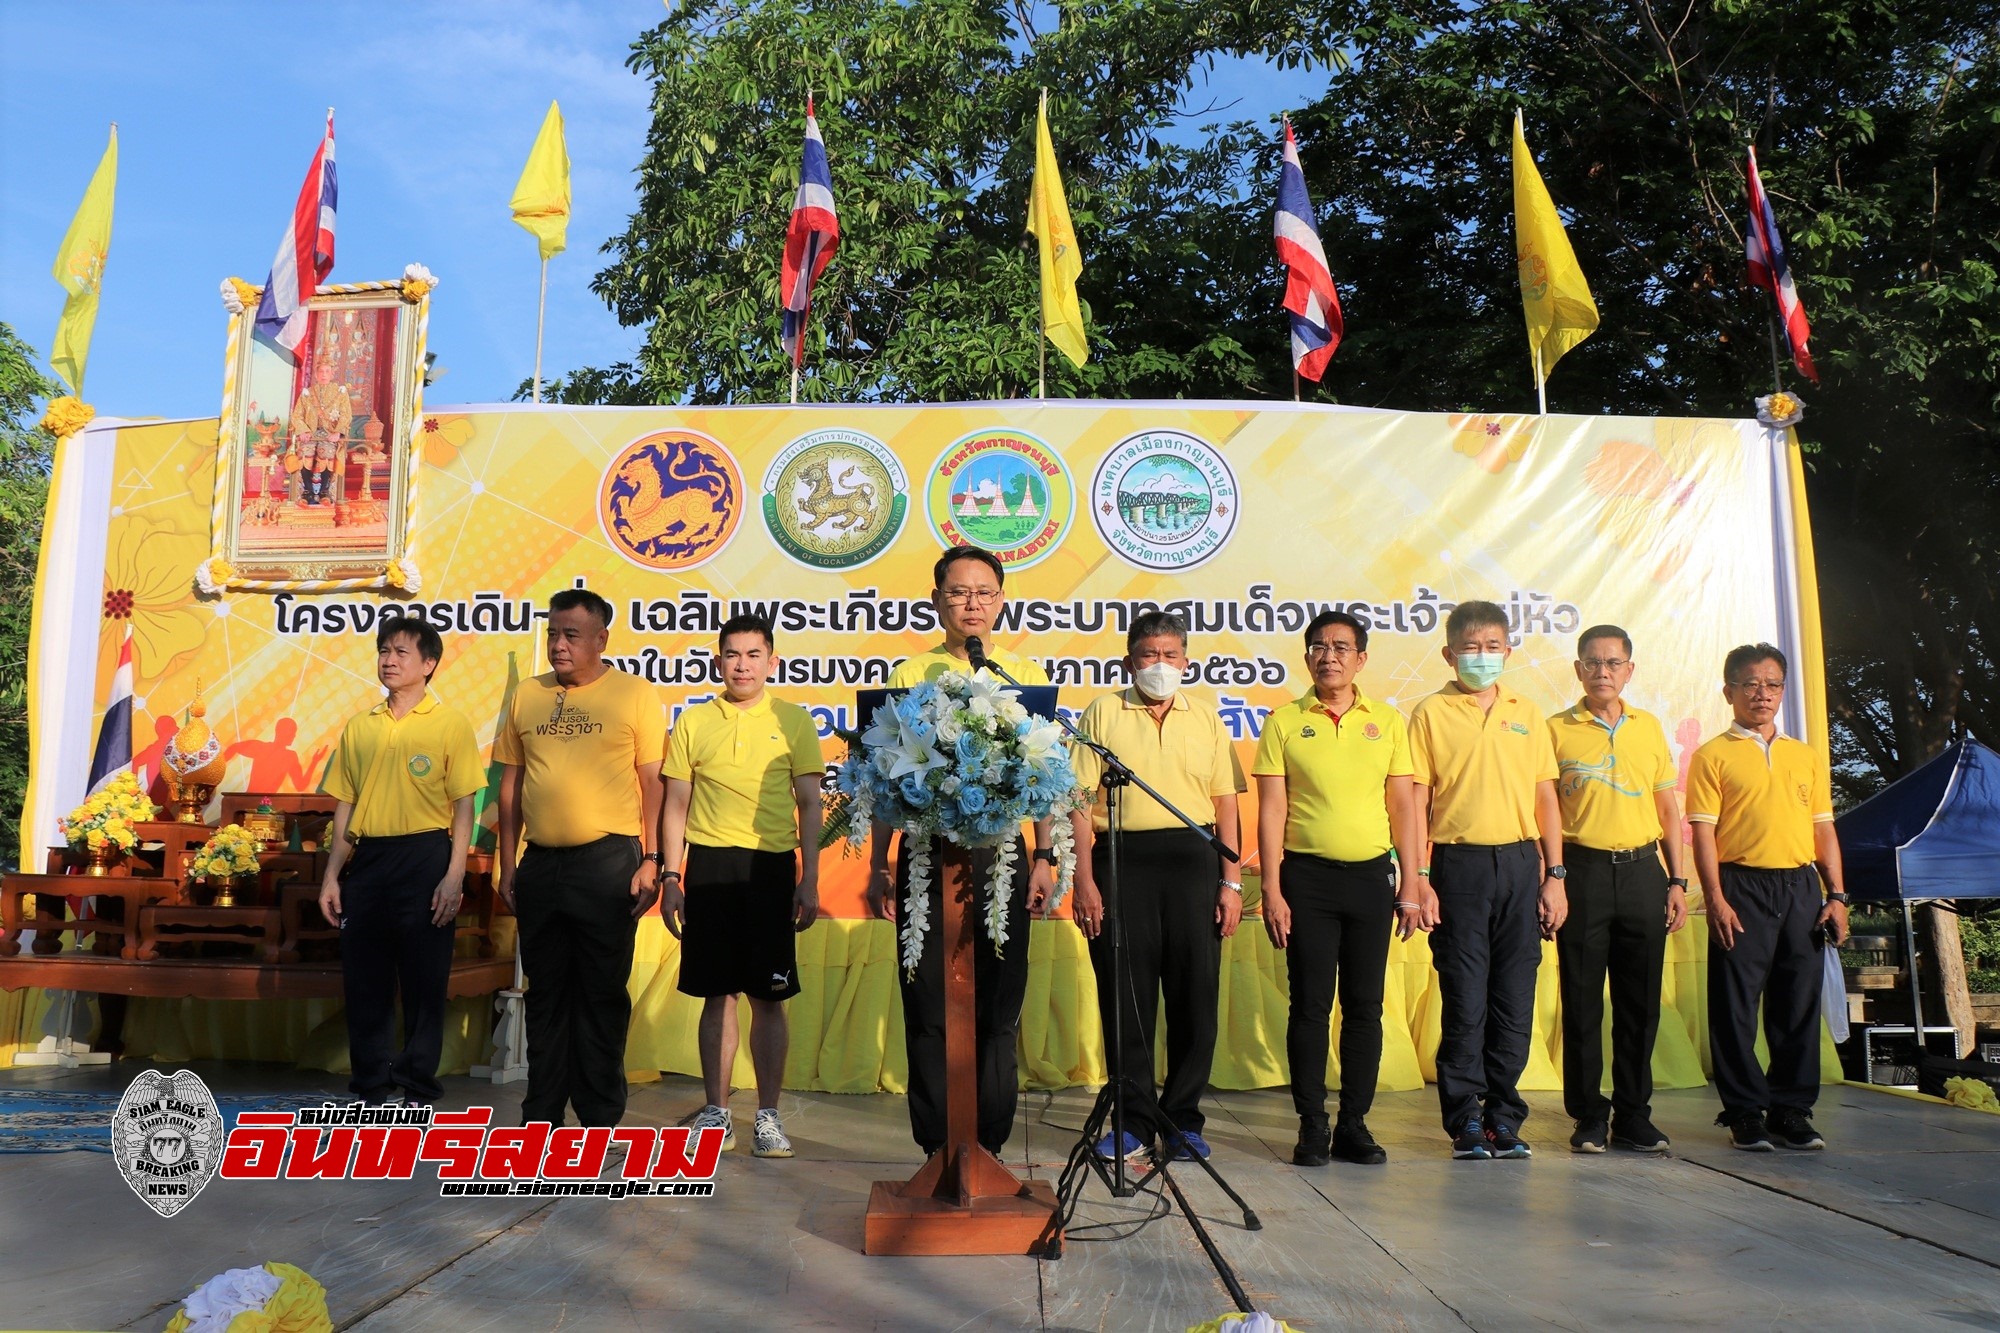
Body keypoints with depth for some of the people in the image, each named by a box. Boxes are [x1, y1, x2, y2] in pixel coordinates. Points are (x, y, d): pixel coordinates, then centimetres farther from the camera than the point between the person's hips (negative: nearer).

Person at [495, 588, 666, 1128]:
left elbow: (653, 782, -3)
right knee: (546, 992, 13)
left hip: (608, 861, -4)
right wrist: (508, 864, 10)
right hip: (541, 862, 4)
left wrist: (651, 860, -9)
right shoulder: (527, 696, 10)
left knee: (602, 993, 4)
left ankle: (600, 1118, 15)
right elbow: (510, 785, 13)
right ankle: (541, 1113, 24)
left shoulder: (634, 695, -2)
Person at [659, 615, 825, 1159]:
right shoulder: (693, 722, 8)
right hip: (709, 868, 1)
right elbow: (675, 806, 10)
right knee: (718, 995, 6)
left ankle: (768, 1115, 13)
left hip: (772, 868, -1)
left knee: (769, 997, 2)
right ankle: (716, 1111, 17)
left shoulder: (793, 720, 5)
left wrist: (809, 882, -1)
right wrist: (670, 877, 3)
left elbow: (809, 806, 5)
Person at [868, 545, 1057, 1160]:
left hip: (1001, 855, 0)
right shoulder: (910, 675, 7)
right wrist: (878, 865, 5)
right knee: (929, 1003, 3)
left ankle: (989, 1143, 18)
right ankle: (938, 1147, 15)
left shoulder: (1026, 675, 8)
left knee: (998, 1004, 5)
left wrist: (1045, 857, 1)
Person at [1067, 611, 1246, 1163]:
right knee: (1125, 998, 3)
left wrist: (1231, 882, 4)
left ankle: (1182, 1121, 18)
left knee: (1195, 994, 4)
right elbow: (1079, 800, 1)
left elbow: (1226, 803, 12)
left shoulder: (1206, 719, 13)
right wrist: (1084, 880, -7)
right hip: (1122, 857, -2)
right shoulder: (1103, 714, 6)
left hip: (1192, 858, 2)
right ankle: (1134, 1122, 15)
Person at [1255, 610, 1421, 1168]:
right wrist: (1272, 890, -7)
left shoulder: (1388, 721, 8)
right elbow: (1271, 811, -1)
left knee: (1365, 1005, 6)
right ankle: (1312, 1126, 12)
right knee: (1310, 1005, 2)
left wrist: (1410, 889, 3)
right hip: (1307, 875, -2)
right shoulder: (1284, 722, 1)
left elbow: (1403, 807, 8)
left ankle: (1354, 1123, 17)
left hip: (1372, 875, 2)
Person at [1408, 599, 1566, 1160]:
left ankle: (1504, 1117, 17)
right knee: (1465, 1002, 0)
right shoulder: (1431, 713, 2)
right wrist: (1419, 878, -9)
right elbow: (1417, 801, -2)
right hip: (1459, 866, -3)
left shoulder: (1527, 714, 12)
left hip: (1521, 865, 3)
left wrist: (1554, 875, 6)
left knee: (1515, 1000, 6)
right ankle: (1466, 1122, 10)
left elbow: (1546, 799, 13)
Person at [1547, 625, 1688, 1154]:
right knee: (1582, 1001, 1)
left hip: (1643, 872, 3)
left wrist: (1676, 880, 7)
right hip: (1584, 872, -3)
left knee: (1640, 1001, 6)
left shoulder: (1649, 727, 12)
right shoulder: (1557, 730, 2)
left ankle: (1634, 1116, 16)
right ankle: (1590, 1116, 12)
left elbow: (1668, 810, 14)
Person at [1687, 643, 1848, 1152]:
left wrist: (1836, 896, 7)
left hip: (1800, 887, 4)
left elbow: (1823, 829, 16)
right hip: (1742, 887, -4)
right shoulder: (1713, 756, 2)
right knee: (1736, 1005, -2)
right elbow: (1703, 832, -4)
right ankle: (1744, 1113, 7)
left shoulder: (1806, 757, 16)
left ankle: (1792, 1109, 17)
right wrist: (1715, 899, -13)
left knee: (1799, 1003, 6)